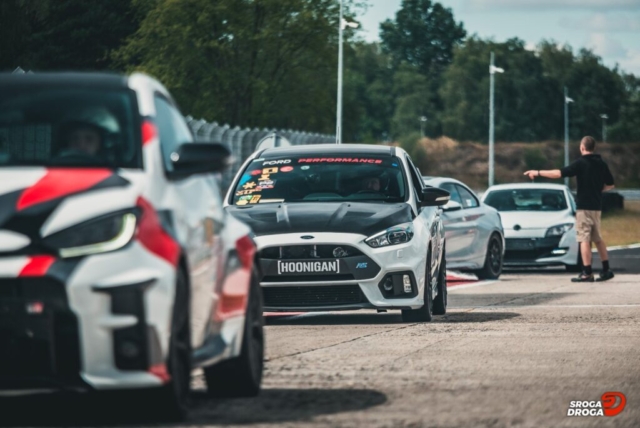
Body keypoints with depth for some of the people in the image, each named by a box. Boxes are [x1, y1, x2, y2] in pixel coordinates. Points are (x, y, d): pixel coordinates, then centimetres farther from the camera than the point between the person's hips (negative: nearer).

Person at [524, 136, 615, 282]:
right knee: (597, 238, 18)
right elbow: (610, 185, 14)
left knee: (584, 239, -6)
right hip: (597, 206, 7)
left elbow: (560, 173, -18)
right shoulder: (602, 164, 8)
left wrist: (538, 173, -12)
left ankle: (587, 273, -11)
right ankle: (606, 270, 17)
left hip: (584, 206, -7)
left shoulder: (581, 163, -12)